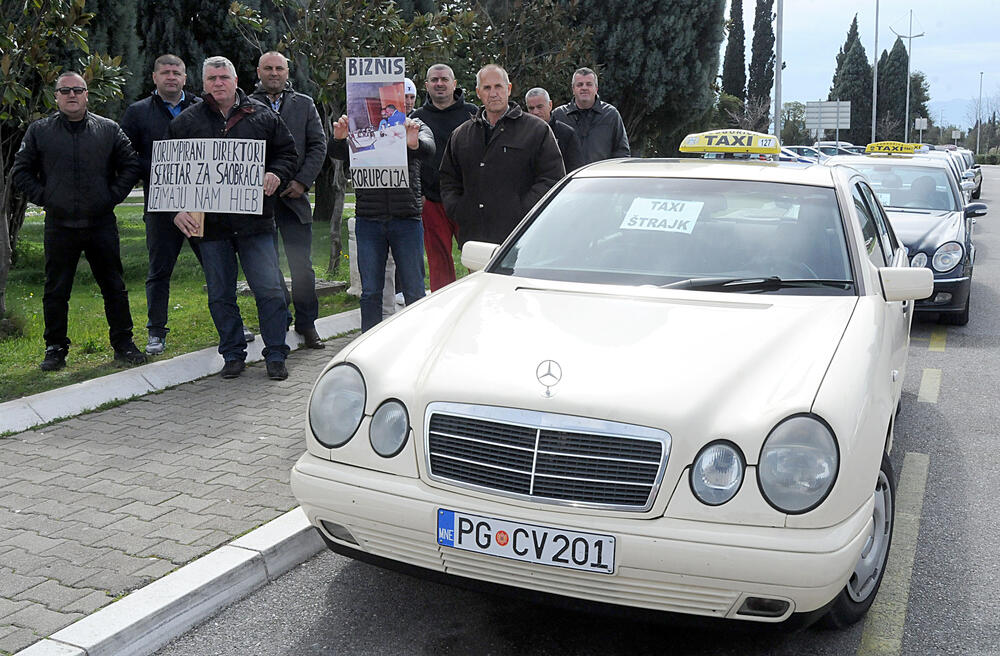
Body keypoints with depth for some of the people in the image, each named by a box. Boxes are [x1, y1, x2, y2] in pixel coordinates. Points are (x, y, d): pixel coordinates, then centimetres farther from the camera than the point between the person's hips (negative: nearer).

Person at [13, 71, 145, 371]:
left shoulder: (109, 129, 7)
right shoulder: (39, 131, 7)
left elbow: (131, 165, 9)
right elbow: (21, 171, 10)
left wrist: (113, 196, 0)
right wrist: (43, 197, -1)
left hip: (101, 223, 0)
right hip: (59, 226, 0)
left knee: (114, 287, 4)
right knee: (56, 291, 5)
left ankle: (123, 343, 15)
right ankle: (55, 348, 16)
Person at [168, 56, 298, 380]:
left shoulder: (263, 117, 7)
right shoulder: (186, 122, 7)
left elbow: (287, 153, 14)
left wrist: (276, 174, -7)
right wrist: (177, 209, -5)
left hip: (254, 220, -1)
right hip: (209, 222, 1)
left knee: (269, 290, -3)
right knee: (220, 295, 9)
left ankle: (276, 355, 10)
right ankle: (233, 354, 22)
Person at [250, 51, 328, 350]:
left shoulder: (305, 104, 11)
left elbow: (318, 146, 7)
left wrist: (302, 182, -5)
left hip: (294, 195, 1)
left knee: (302, 264, 1)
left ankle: (307, 323, 11)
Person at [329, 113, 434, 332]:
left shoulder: (416, 127, 7)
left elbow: (428, 151, -14)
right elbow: (338, 153, -6)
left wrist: (415, 143, -38)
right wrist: (338, 138, -31)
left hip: (406, 219, -1)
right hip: (368, 220, 1)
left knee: (414, 292, 2)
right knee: (370, 291, 4)